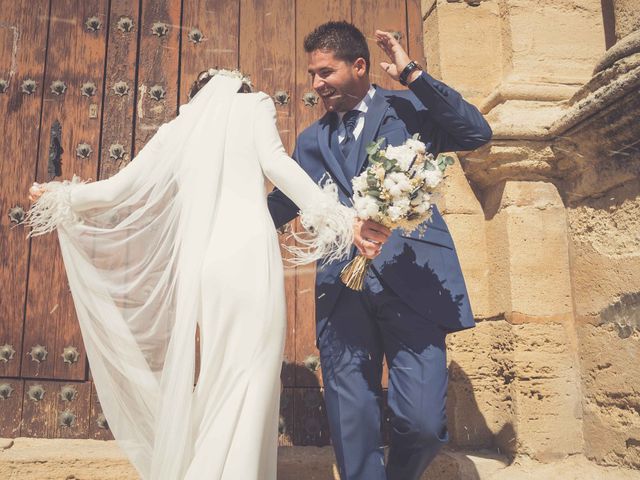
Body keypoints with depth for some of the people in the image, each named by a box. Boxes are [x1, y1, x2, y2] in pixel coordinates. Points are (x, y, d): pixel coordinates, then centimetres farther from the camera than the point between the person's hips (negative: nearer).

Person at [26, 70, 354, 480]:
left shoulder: (179, 128, 24)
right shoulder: (253, 106, 15)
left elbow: (121, 188, 21)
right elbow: (274, 161, -4)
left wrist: (61, 197, 39)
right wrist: (333, 213, -13)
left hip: (196, 262, 4)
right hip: (248, 255, -4)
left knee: (193, 378, 12)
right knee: (247, 378, -3)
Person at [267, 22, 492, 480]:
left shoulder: (407, 108, 12)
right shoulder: (311, 141, 23)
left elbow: (477, 133, -3)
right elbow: (281, 205, 26)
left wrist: (411, 72, -4)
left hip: (411, 280, -3)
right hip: (342, 288, 4)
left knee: (423, 421, -8)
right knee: (351, 430, -1)